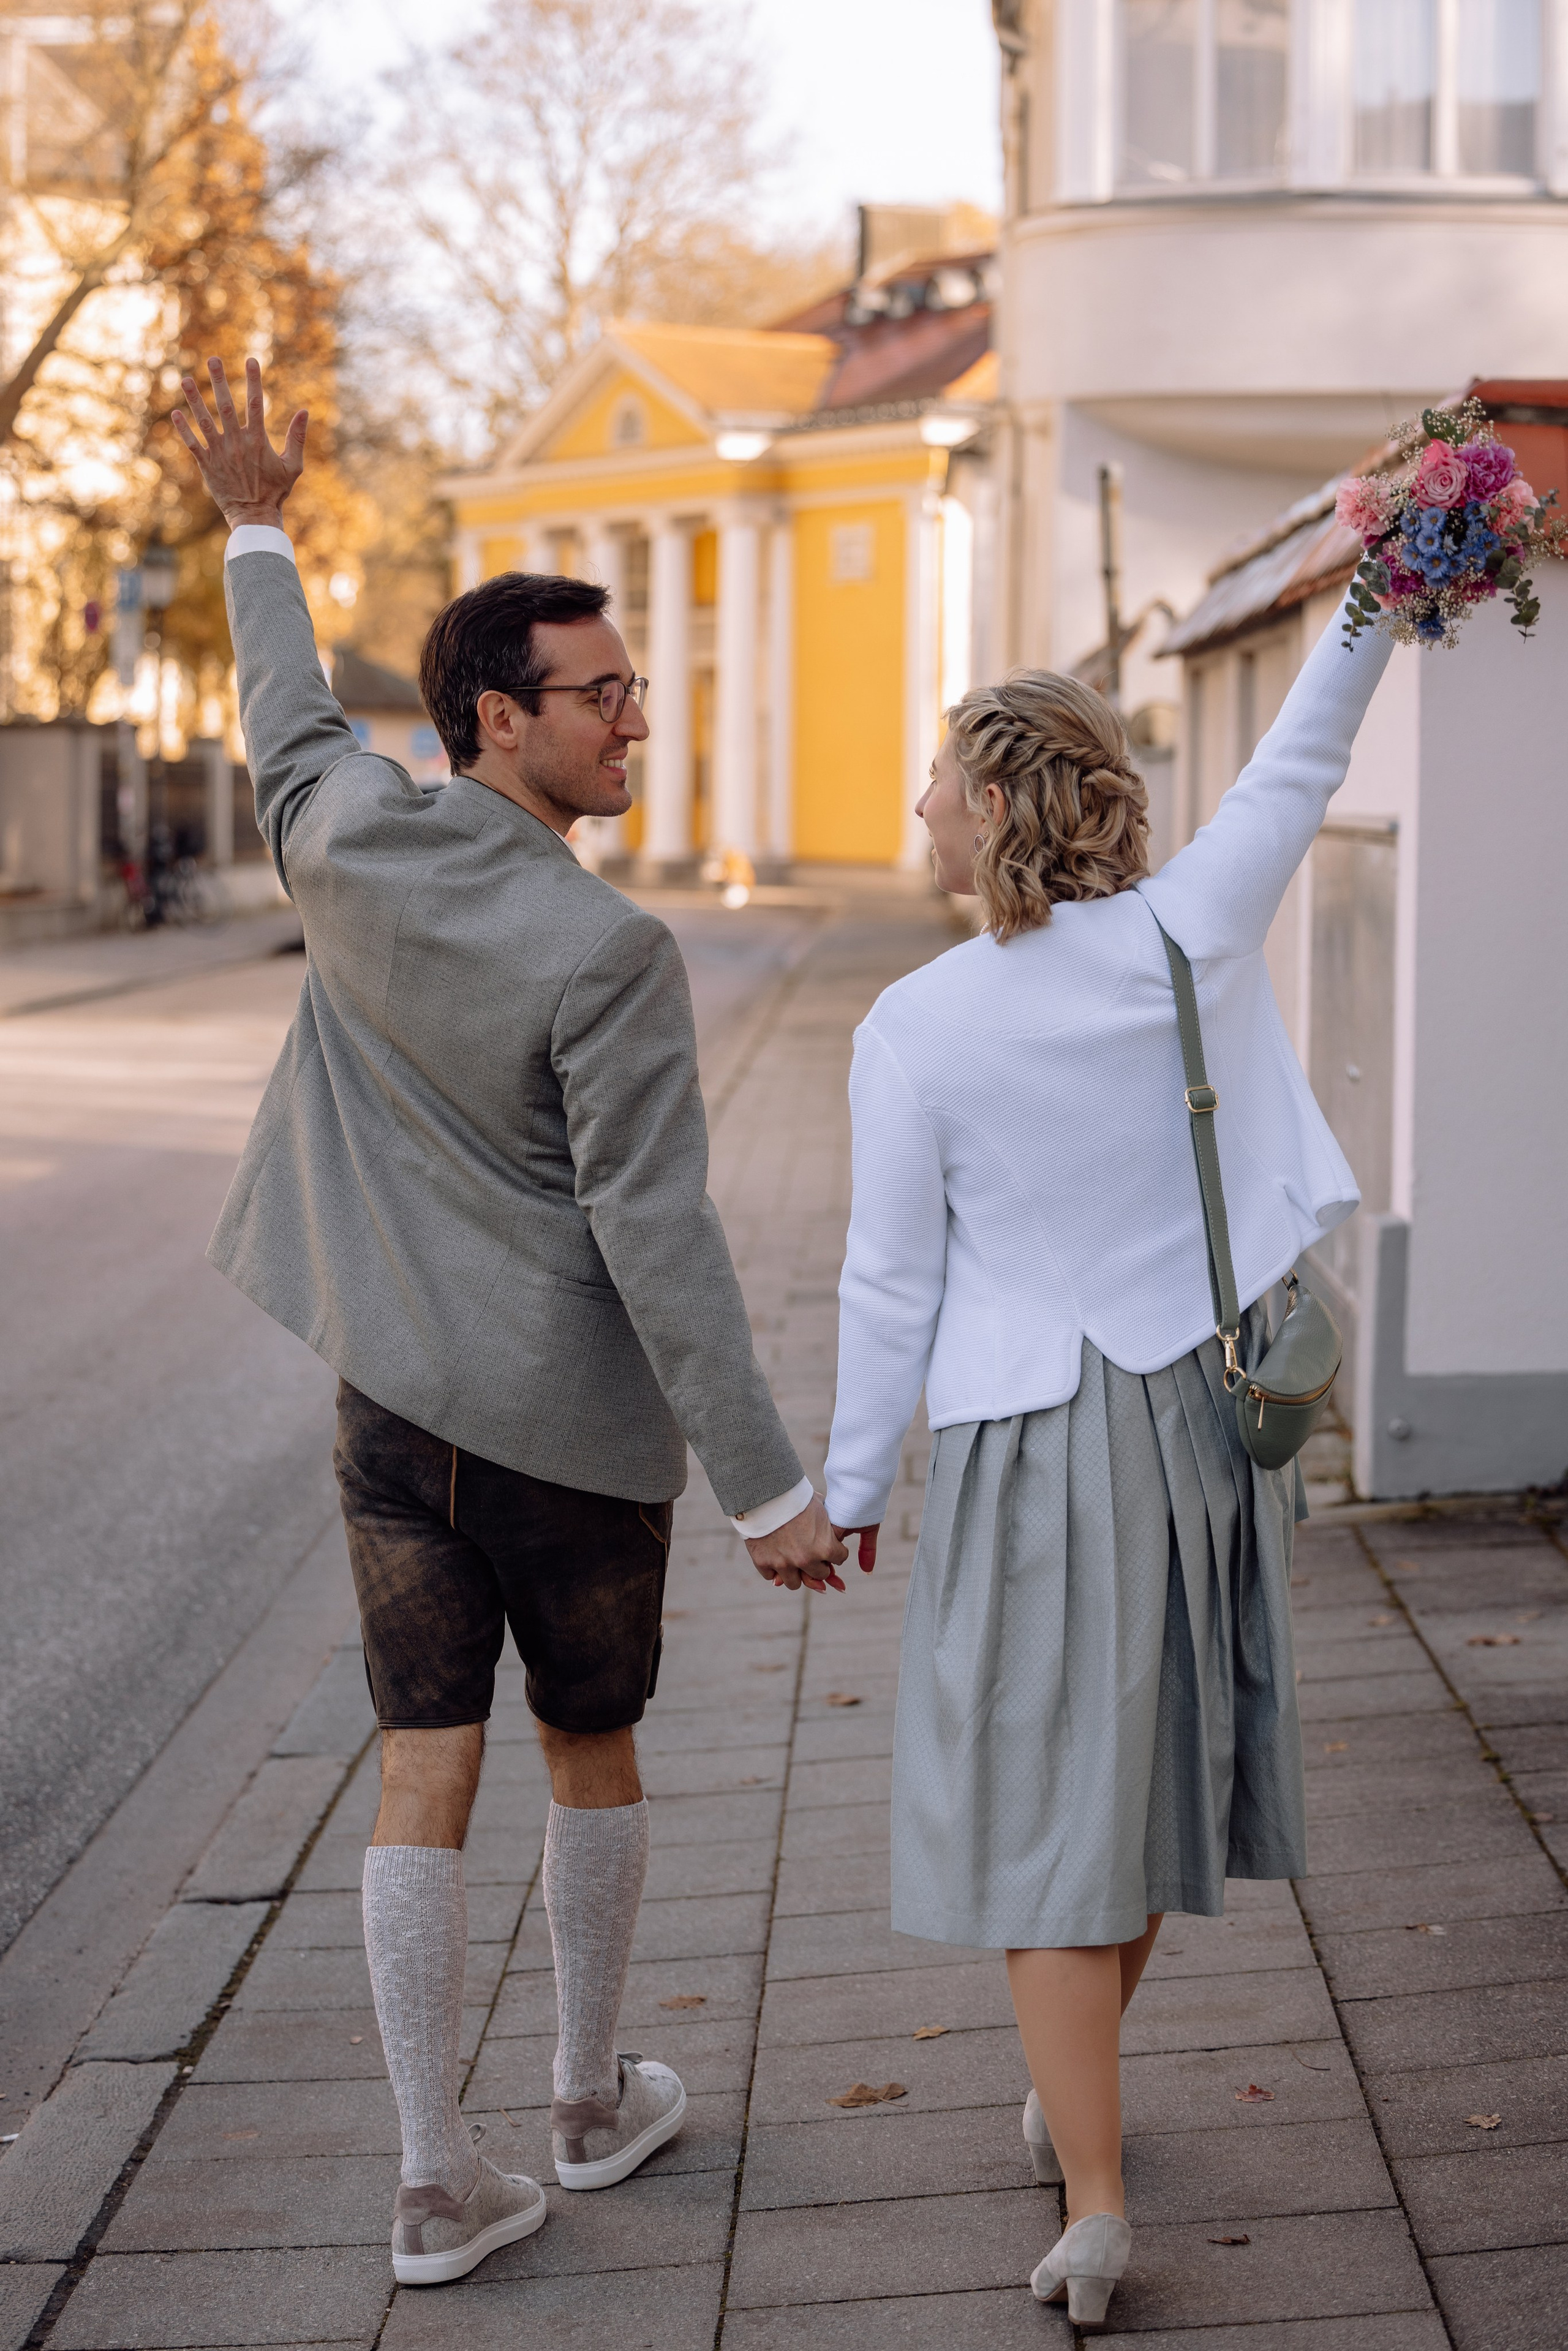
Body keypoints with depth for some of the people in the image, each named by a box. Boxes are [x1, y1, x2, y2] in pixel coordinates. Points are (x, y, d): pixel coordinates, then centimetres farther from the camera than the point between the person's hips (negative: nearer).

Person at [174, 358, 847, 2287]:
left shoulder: (348, 846, -5)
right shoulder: (609, 955, -20)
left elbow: (289, 729, 20)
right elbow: (656, 1236, -22)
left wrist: (257, 534, 36)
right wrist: (767, 1486, -19)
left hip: (394, 1395, 4)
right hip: (574, 1414, -4)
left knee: (425, 1773, 4)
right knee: (591, 1750, 17)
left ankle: (437, 2180, 7)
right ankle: (595, 2097, 33)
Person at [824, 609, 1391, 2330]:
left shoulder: (914, 1031, -13)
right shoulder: (1189, 940, -8)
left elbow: (890, 1285, -8)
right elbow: (1299, 768, 4)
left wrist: (850, 1489, 3)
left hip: (1033, 1443, -4)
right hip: (1199, 1409, 4)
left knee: (1047, 1799, 2)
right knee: (1150, 1760, 19)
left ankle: (1094, 2202, -2)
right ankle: (1074, 2101, 36)